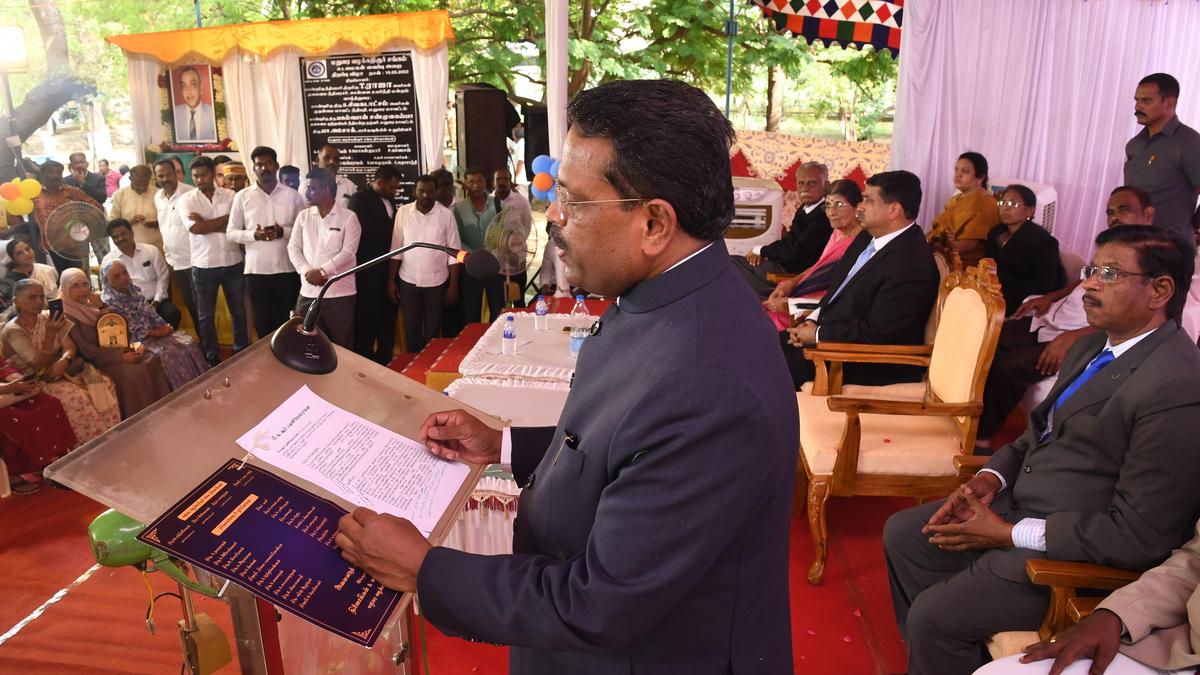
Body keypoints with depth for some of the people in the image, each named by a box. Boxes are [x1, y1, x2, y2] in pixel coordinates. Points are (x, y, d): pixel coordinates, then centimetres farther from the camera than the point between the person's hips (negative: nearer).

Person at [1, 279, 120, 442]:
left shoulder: (47, 317, 2)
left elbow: (70, 346, -1)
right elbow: (39, 364, -21)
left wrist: (64, 360, -25)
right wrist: (50, 332, -33)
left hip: (63, 369, 6)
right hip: (39, 380, -6)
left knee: (104, 383, -17)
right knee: (77, 397, -31)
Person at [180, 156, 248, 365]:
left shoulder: (230, 196, 1)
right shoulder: (186, 200, -2)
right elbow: (196, 228, -16)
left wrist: (206, 223, -14)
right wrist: (224, 219, -11)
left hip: (233, 262, 1)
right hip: (204, 265, -1)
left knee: (239, 310, 13)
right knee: (206, 315, 9)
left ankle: (243, 351, 28)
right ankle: (212, 357, 22)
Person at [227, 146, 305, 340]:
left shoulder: (292, 195, 3)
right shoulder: (242, 197, 3)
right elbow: (231, 232, 4)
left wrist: (283, 232, -15)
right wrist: (254, 235, -14)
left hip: (288, 270, 0)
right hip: (257, 271, 0)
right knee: (263, 324, 7)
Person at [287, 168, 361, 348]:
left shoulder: (348, 217, -3)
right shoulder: (303, 216, 11)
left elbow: (348, 252, -10)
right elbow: (293, 248, 6)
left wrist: (322, 271, -17)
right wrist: (307, 271, -10)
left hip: (340, 293, -4)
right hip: (308, 292, 4)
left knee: (342, 347, 2)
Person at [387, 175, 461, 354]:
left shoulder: (446, 215, -6)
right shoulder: (403, 212, -2)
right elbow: (396, 249, 2)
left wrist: (453, 285, -5)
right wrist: (391, 281, 2)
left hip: (437, 282, -1)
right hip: (408, 281, 1)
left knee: (432, 330, 9)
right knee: (411, 329, 10)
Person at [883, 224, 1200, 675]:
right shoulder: (1092, 348, 5)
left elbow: (1141, 535, -24)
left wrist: (1010, 534, -19)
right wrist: (991, 478, -2)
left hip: (1073, 551, -9)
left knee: (933, 615, -18)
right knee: (901, 534, 11)